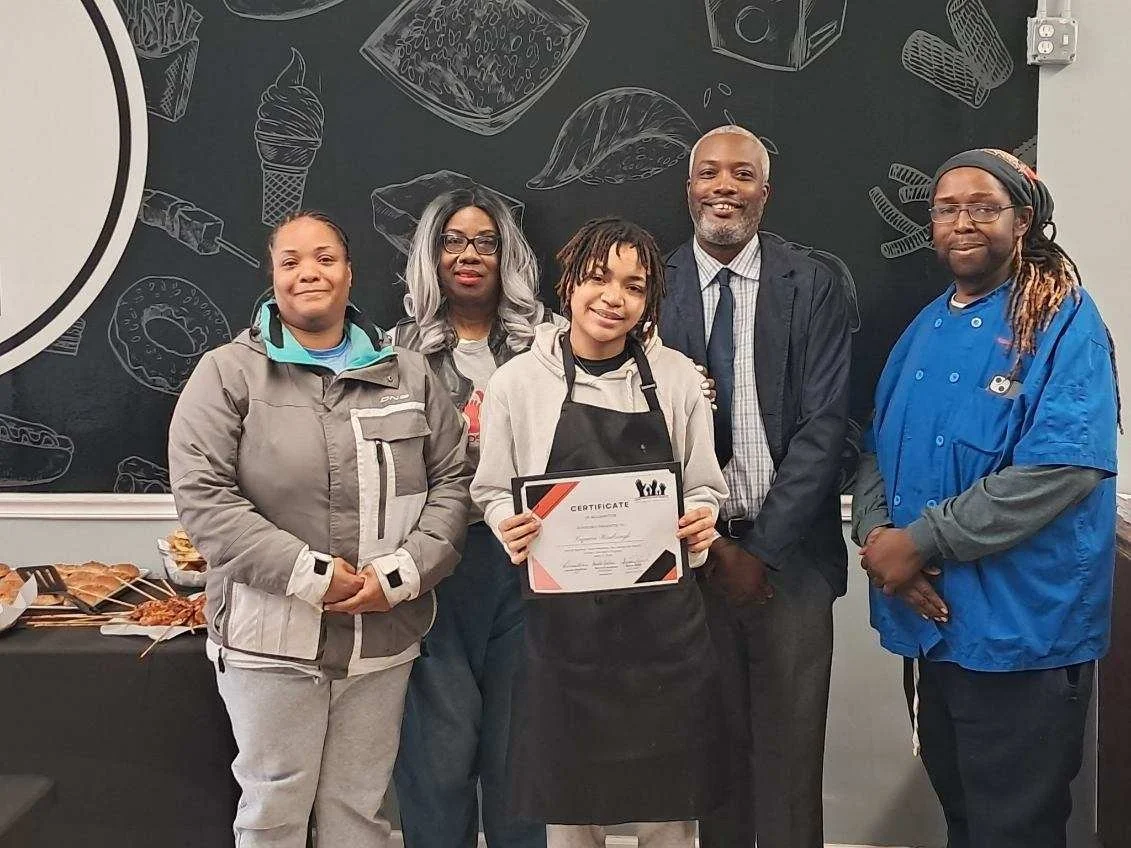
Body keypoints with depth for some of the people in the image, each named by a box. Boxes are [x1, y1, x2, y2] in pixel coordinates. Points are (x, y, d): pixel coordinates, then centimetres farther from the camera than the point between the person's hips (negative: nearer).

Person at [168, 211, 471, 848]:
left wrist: (402, 573, -10)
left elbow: (452, 480, 6)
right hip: (272, 637, -3)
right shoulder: (228, 373, -2)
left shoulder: (408, 374, 8)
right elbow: (202, 496, -10)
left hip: (385, 637, 3)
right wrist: (310, 575, -17)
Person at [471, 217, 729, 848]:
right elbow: (493, 492, 8)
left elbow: (706, 489, 10)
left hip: (664, 620, 1)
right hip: (562, 623, 0)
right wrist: (510, 529, -13)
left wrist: (700, 522, -11)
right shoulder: (518, 381, -1)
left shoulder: (677, 377, 2)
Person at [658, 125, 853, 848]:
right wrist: (708, 544, -7)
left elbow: (823, 426, -5)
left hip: (789, 556, 0)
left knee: (791, 750, 7)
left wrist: (761, 548, -9)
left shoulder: (813, 287, 0)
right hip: (690, 553, 1)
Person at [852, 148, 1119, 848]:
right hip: (929, 620, 6)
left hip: (1021, 632, -6)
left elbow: (1064, 465, -22)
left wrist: (919, 542, -21)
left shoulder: (1064, 321, -11)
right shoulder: (925, 330, 11)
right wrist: (876, 536, -9)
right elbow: (879, 448, 12)